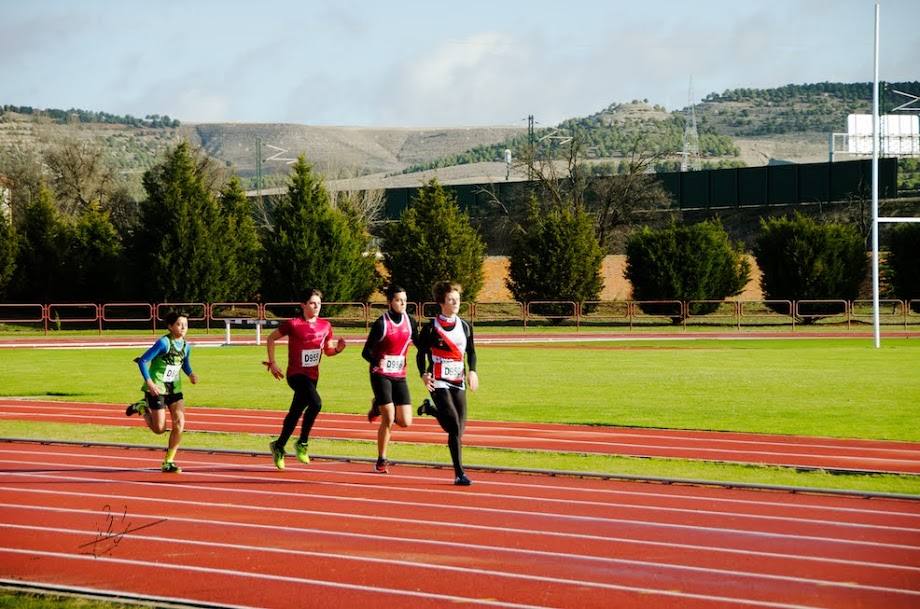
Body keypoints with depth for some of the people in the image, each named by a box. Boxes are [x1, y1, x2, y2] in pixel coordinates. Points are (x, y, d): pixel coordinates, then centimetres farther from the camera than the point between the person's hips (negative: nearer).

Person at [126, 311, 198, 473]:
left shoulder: (186, 346, 2)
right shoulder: (164, 343, -18)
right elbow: (143, 361, -17)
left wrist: (191, 374, -1)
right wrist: (149, 382, -24)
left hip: (174, 388, 6)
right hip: (157, 388, -6)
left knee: (179, 422, -11)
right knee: (160, 429, -2)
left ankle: (168, 462, 0)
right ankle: (143, 407, 28)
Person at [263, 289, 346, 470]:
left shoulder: (325, 326, 4)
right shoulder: (293, 324, -10)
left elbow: (328, 351, 14)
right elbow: (271, 338, 2)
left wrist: (338, 348, -9)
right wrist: (272, 363, -1)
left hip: (312, 376, 6)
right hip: (295, 374, -6)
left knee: (295, 413, 14)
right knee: (316, 403, -27)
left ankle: (278, 446, 33)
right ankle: (302, 443, -13)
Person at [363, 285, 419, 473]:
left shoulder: (409, 321, 3)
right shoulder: (381, 324, -11)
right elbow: (366, 351, -11)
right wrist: (377, 361, -32)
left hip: (399, 376, 5)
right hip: (381, 375, -5)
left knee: (405, 422, -2)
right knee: (388, 419, -13)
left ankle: (379, 406, 27)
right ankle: (381, 461, 1)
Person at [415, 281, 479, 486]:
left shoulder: (465, 327, 9)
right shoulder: (431, 327, -4)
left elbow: (471, 352, 18)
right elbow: (421, 353, 1)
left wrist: (472, 371, 0)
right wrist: (423, 374, -15)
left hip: (458, 382, 5)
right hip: (438, 382, -5)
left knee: (459, 428, 3)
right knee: (455, 428, -17)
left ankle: (430, 409, 32)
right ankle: (459, 474, -5)